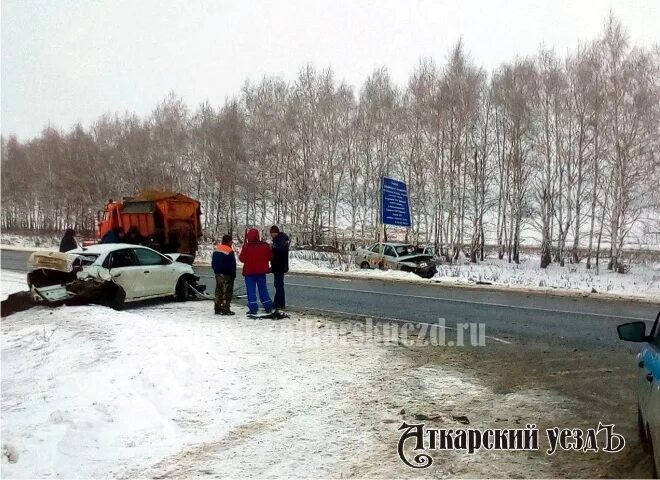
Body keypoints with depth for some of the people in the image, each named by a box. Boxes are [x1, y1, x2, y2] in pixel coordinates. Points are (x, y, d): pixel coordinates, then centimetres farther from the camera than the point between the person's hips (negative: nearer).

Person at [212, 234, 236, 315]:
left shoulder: (216, 250, 9)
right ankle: (225, 309, -4)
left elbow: (213, 262, 16)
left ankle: (218, 309, 16)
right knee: (227, 291, -3)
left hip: (218, 273, 8)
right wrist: (233, 274, -4)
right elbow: (232, 265, -15)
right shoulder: (230, 252, -16)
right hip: (227, 275, -8)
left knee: (218, 291, 13)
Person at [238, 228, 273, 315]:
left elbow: (242, 258, -12)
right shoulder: (265, 245, -2)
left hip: (249, 272, -4)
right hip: (261, 271, 4)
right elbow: (270, 256, 4)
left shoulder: (246, 246, -14)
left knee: (251, 290, 2)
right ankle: (268, 307, 16)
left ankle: (253, 308, -4)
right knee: (263, 288, 14)